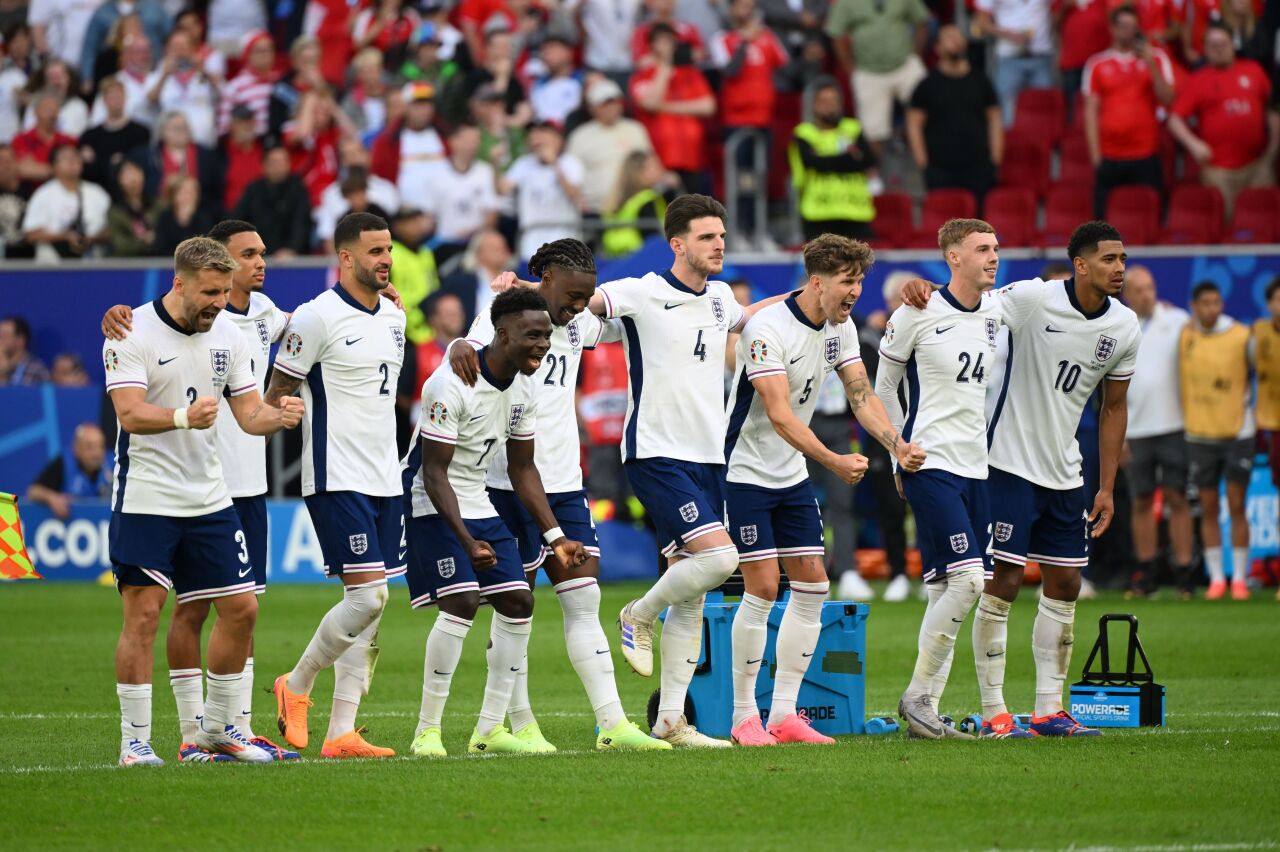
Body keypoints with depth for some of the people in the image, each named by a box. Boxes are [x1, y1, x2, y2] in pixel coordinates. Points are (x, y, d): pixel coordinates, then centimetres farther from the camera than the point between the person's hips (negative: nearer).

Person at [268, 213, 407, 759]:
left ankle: (341, 733, 6)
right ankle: (296, 687, 7)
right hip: (337, 481, -8)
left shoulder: (394, 318, 13)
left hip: (384, 481, 8)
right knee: (367, 596, -15)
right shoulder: (317, 317, -10)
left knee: (369, 605, 4)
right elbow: (277, 394, -6)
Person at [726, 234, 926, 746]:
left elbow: (862, 397, 2)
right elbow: (779, 415, -29)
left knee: (812, 585, 2)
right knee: (763, 588, -12)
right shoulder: (767, 329, -23)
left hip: (793, 475, 8)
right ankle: (744, 717, -3)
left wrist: (897, 445, -17)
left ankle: (784, 713, 8)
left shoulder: (840, 329, 2)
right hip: (745, 471, -8)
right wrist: (834, 462, -39)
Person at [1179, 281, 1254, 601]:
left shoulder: (1242, 337, -8)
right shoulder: (1185, 335, 0)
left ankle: (1239, 578, 5)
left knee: (1237, 507, -2)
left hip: (1237, 433, -2)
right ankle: (1216, 578, 11)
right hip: (1199, 434, 2)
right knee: (1208, 509, 4)